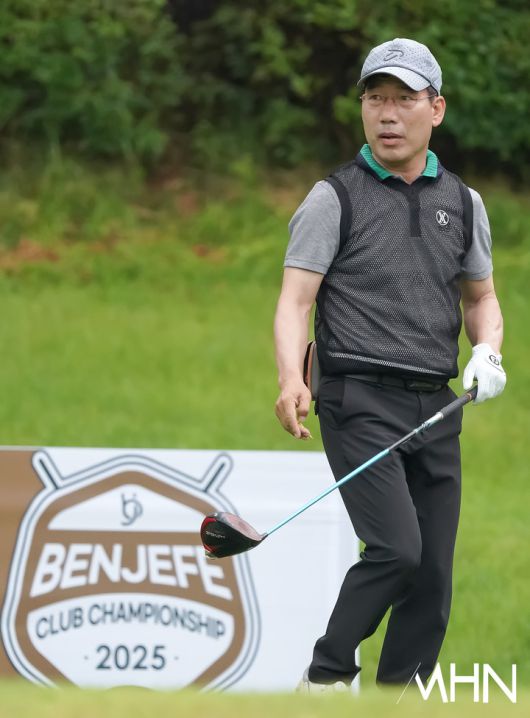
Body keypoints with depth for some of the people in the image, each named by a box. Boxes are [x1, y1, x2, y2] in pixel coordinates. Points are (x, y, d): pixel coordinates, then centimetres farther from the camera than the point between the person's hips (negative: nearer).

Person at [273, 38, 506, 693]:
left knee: (433, 574, 1)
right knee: (397, 547, -20)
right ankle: (325, 678, -2)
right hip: (360, 401, -5)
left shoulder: (462, 203, 13)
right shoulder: (335, 198, -1)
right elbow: (295, 299, -7)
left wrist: (487, 350, 1)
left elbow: (479, 297, 23)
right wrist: (291, 380, -25)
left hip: (436, 409, 5)